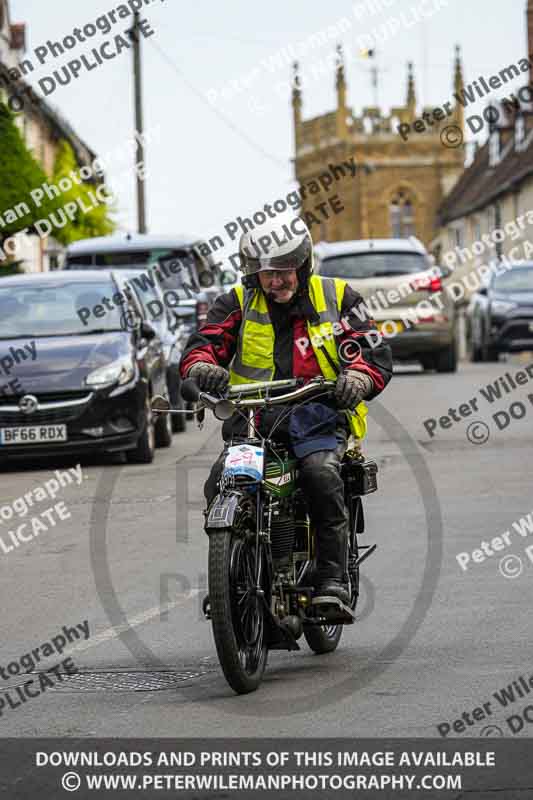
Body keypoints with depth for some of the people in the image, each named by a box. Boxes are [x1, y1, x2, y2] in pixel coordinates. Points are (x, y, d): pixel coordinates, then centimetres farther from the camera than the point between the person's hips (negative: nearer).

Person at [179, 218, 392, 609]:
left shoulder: (338, 298, 8)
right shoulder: (238, 304, 12)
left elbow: (375, 353, 1)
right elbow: (204, 342, -1)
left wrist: (358, 378, -22)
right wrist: (201, 367, -26)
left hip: (319, 419, -2)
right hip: (253, 420, 2)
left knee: (321, 474, -33)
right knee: (221, 484, -22)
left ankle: (334, 578, -26)